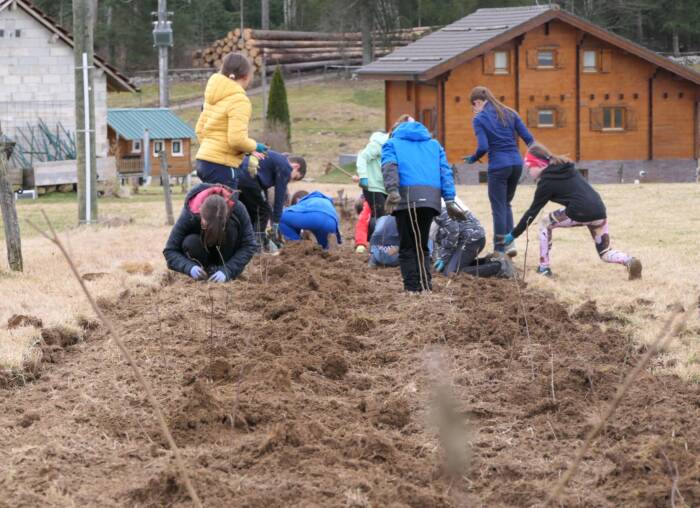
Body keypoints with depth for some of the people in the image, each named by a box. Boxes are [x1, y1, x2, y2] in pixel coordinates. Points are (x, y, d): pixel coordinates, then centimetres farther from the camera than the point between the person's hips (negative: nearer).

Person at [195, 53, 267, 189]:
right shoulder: (239, 100, -13)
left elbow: (199, 129, 19)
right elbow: (237, 139, -21)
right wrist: (255, 146, -4)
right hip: (221, 165, -9)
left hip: (204, 160, 9)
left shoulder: (213, 97, 14)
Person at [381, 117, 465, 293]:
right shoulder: (434, 144, 29)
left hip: (406, 198, -3)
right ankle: (426, 286, 1)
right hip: (431, 198, 3)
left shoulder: (392, 144, 20)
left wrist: (392, 190, -17)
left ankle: (412, 288, -6)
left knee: (407, 247, 3)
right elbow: (445, 171, 16)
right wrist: (449, 200, 7)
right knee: (422, 245, 13)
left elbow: (389, 166, -1)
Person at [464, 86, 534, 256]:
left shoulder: (479, 119, -4)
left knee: (498, 208, 5)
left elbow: (483, 147, -14)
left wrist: (472, 159, 5)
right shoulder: (509, 114, 10)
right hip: (516, 164, 5)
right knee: (506, 204, 21)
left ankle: (500, 249, 7)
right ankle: (510, 242, 10)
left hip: (498, 166, -5)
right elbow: (528, 138, 4)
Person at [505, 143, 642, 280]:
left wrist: (514, 234, 10)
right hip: (599, 211, 7)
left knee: (545, 223, 18)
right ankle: (630, 262, -13)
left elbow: (532, 211, 5)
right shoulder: (567, 168, 22)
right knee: (605, 253, 17)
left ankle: (544, 267, 15)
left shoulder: (547, 181, 2)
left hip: (579, 213, -6)